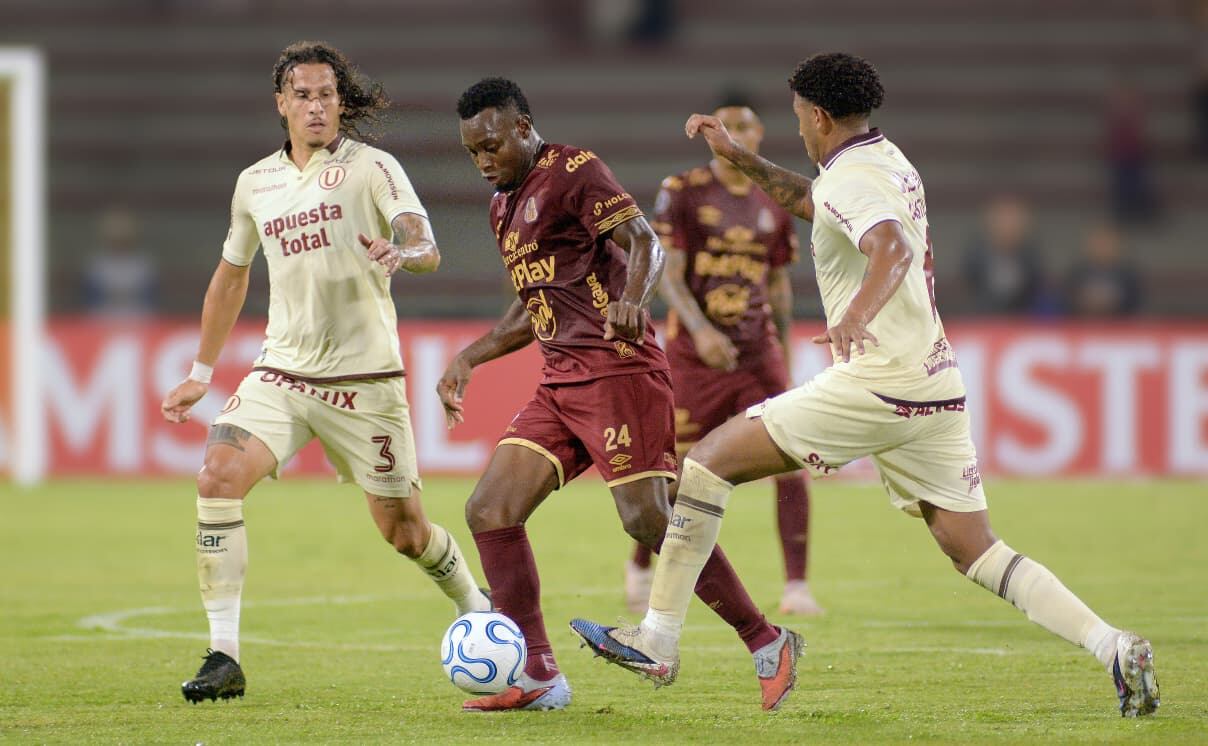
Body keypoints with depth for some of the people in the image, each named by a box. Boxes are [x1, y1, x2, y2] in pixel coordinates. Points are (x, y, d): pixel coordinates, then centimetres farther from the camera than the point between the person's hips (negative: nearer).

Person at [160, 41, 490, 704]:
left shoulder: (372, 168, -5)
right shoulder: (255, 183, 9)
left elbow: (427, 250, -19)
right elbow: (231, 275, 23)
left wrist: (401, 254, -43)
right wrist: (202, 373, 24)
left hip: (364, 376, -3)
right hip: (282, 370, 3)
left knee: (404, 531, 4)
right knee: (217, 477, -21)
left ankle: (477, 610, 36)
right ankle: (223, 658, -20)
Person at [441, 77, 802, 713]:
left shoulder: (572, 170, -4)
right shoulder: (504, 205, 22)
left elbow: (643, 241, -17)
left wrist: (631, 298, -36)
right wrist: (468, 360, 24)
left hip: (616, 368, -9)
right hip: (560, 384, 9)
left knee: (648, 518, -15)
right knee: (489, 510, -4)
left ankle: (767, 644, -2)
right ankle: (538, 678, -3)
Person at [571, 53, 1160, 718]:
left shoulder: (852, 180, -10)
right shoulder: (891, 162, 19)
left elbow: (893, 248, -32)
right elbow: (807, 200, 39)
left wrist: (856, 316, -48)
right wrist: (737, 156, 36)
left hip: (875, 386, -9)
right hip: (937, 384, 9)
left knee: (710, 459, -1)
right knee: (975, 552, 7)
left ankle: (657, 639, -2)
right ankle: (1113, 646, -8)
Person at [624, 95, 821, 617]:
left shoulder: (774, 203, 9)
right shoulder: (682, 193, -4)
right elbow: (668, 275, -10)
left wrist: (784, 355, 18)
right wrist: (700, 330, -25)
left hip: (759, 353, 3)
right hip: (696, 353, -3)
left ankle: (796, 587, -10)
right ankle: (640, 566, 31)